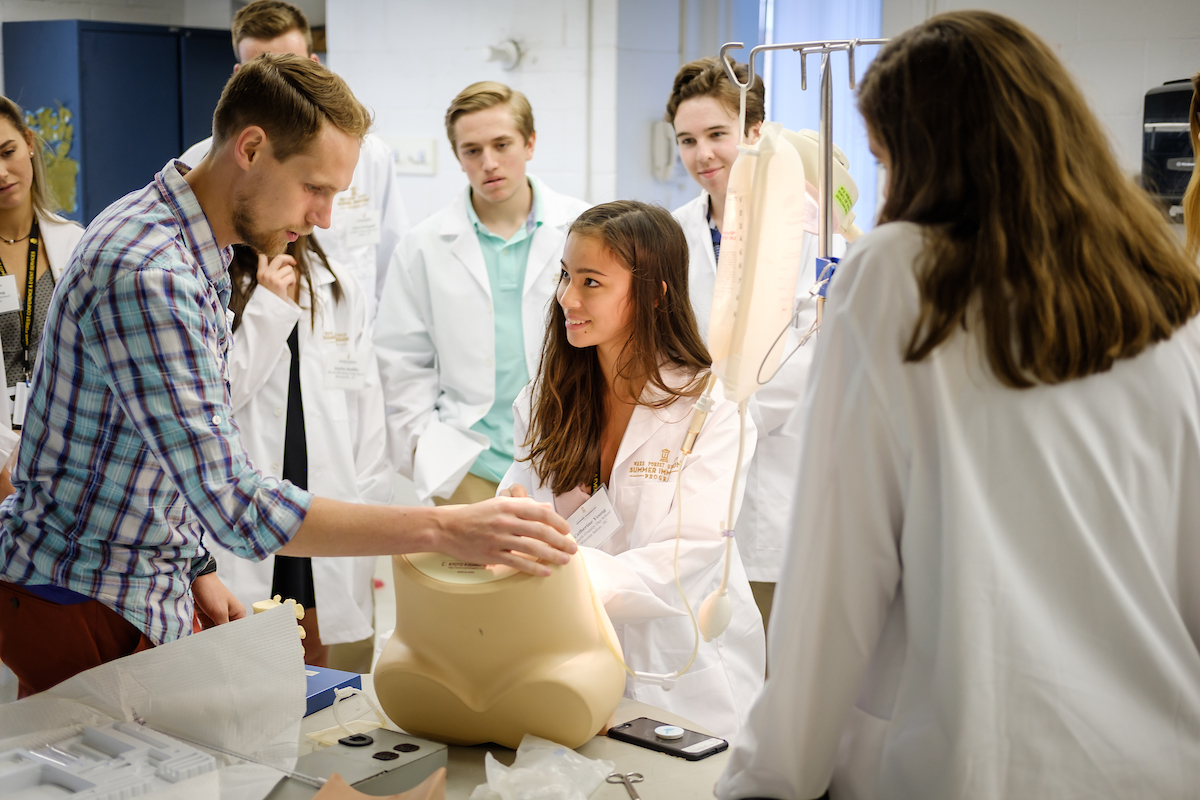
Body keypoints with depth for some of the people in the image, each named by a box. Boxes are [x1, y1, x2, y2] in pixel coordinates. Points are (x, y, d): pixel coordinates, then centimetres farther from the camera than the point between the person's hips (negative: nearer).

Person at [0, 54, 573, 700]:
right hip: (78, 603, -9)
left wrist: (196, 568, 12)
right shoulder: (146, 273, -28)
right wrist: (443, 530, -34)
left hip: (144, 592, 9)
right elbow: (238, 507, -33)